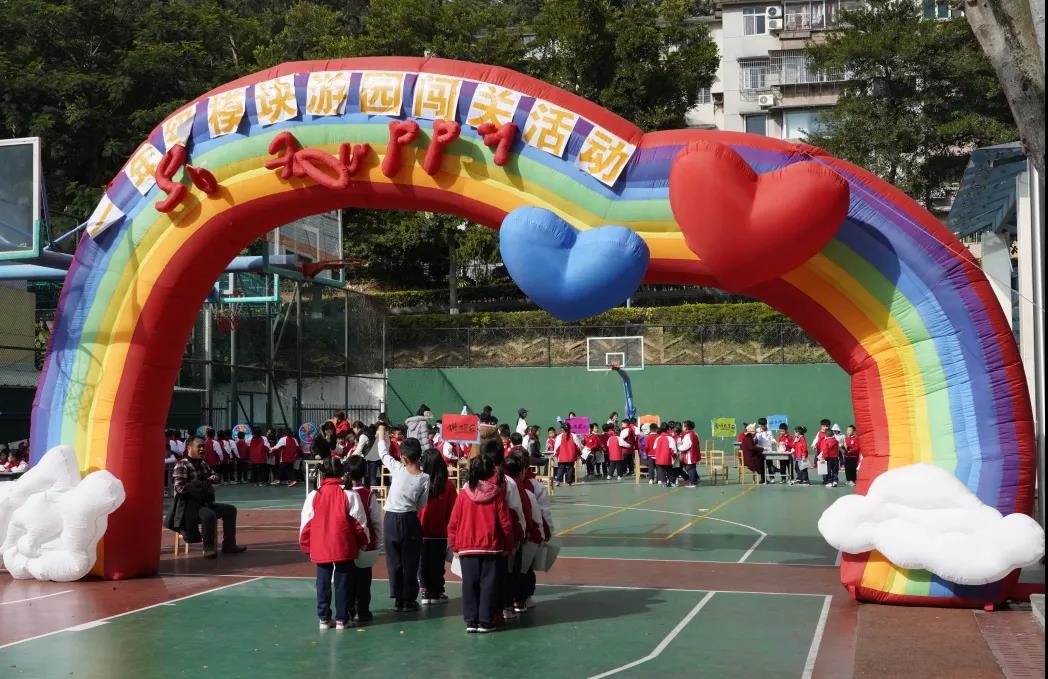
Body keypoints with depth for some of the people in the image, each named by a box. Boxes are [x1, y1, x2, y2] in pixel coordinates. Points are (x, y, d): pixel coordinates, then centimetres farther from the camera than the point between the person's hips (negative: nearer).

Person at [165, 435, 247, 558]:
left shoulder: (203, 464, 13)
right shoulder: (181, 465, -13)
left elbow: (215, 476, 26)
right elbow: (180, 487, -23)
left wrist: (213, 478, -2)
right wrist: (203, 484, -15)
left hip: (205, 502, 9)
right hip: (189, 506, -9)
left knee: (230, 510, 6)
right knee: (209, 515, -35)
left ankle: (228, 545, 9)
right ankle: (209, 547, -19)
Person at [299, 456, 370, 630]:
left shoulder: (313, 496, -5)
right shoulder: (349, 495, -9)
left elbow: (306, 524, 1)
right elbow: (360, 522, -3)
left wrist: (307, 547, 13)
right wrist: (363, 542, 12)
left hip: (320, 549, 2)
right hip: (344, 548, -2)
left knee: (323, 583, 12)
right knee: (342, 583, 7)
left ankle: (324, 618, 17)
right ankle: (342, 619, 11)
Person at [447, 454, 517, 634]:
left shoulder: (464, 494, -2)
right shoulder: (497, 493, -6)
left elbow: (453, 523, 0)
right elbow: (505, 522, -3)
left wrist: (454, 545, 12)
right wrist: (508, 545, 8)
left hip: (466, 548, 1)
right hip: (491, 547, -1)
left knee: (470, 584, 7)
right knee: (488, 584, 5)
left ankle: (471, 621, 9)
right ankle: (485, 621, 5)